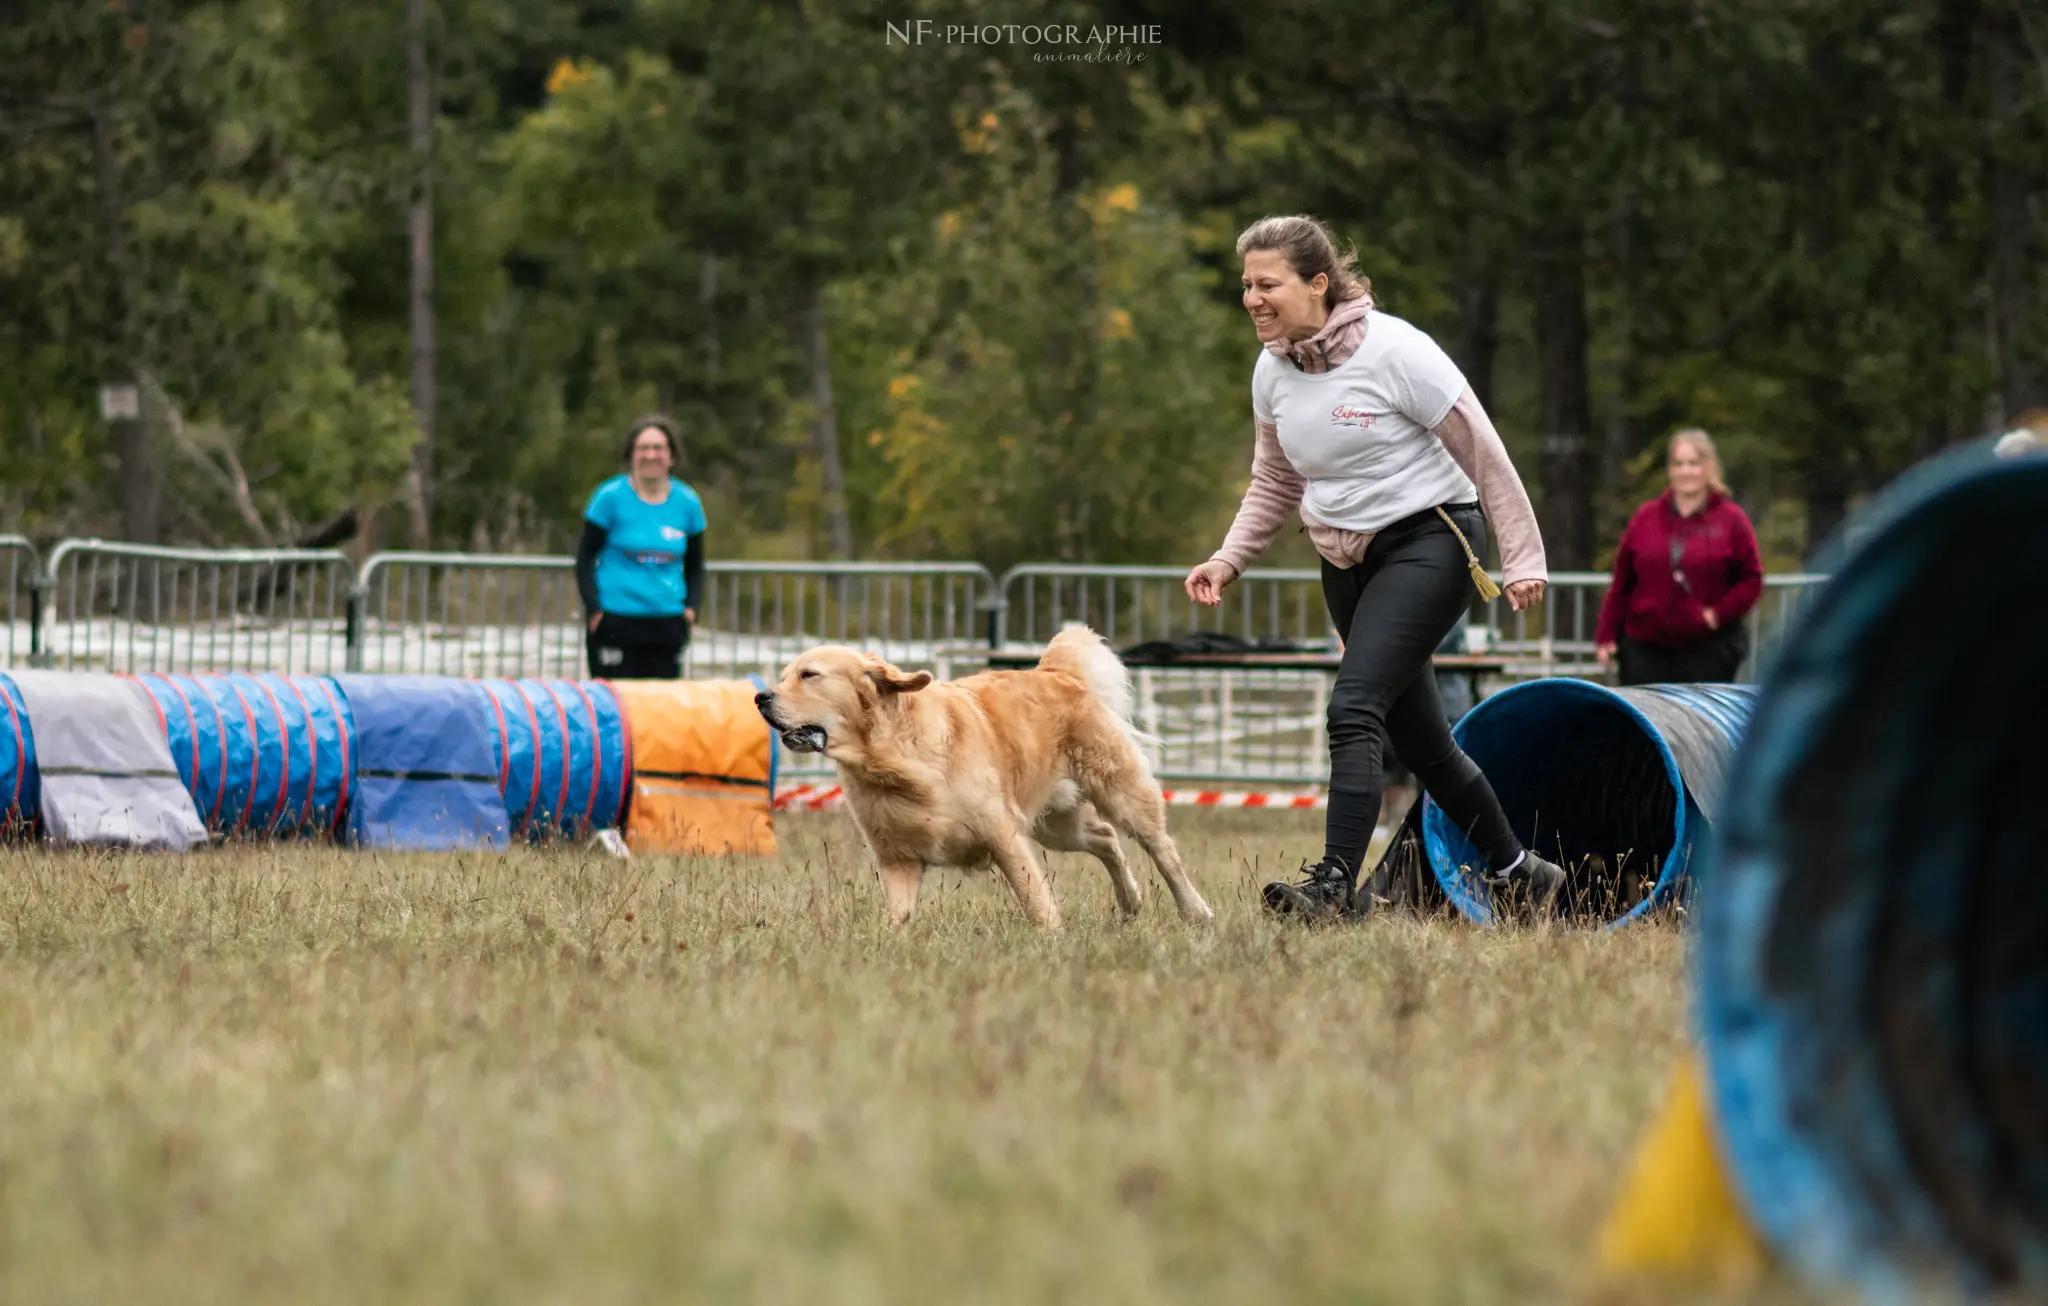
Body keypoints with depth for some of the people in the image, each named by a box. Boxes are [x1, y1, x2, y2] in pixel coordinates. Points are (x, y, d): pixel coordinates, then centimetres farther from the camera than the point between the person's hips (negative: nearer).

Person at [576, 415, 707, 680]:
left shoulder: (687, 502, 7)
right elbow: (585, 557, 1)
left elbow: (695, 566, 18)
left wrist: (690, 607, 2)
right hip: (615, 623, -4)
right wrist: (594, 609, -9)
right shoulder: (611, 497, -3)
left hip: (667, 625, 4)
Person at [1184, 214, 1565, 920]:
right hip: (1346, 560, 7)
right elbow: (1274, 485, 17)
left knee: (1353, 709, -23)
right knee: (1419, 740, 12)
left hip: (1428, 542, -7)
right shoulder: (1273, 371, 2)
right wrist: (1227, 559, 4)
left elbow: (1483, 453, -11)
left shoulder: (1396, 352, -17)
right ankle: (1516, 869, 28)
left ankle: (1334, 884, -29)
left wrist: (1522, 557, -11)